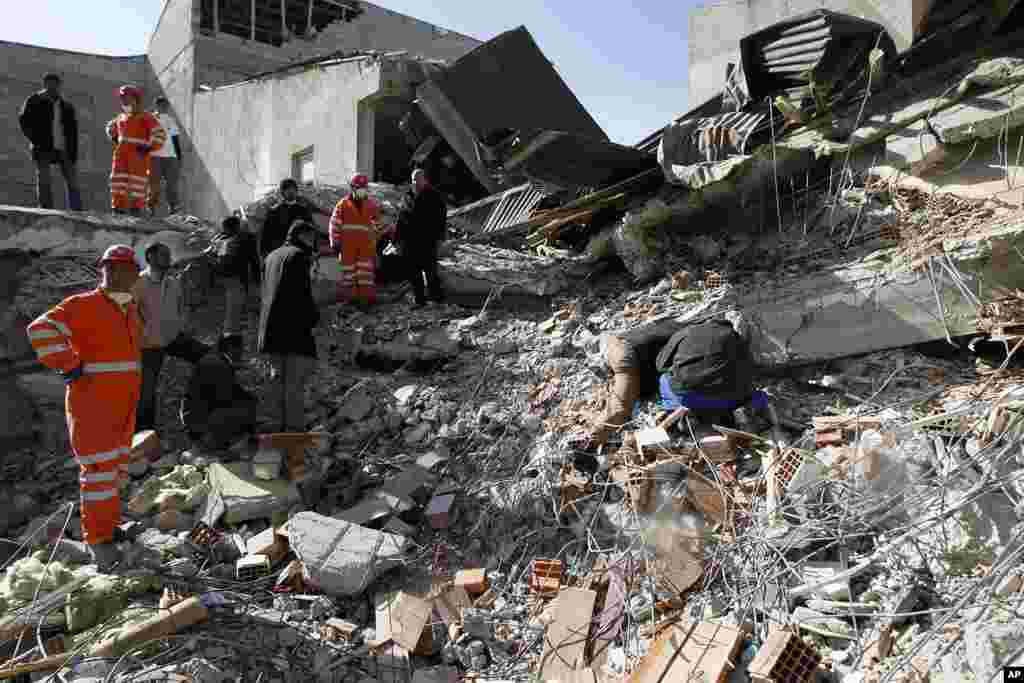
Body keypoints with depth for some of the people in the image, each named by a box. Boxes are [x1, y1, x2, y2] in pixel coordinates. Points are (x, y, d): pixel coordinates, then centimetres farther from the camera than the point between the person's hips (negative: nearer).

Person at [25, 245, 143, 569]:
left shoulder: (130, 310, 13)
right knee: (99, 468, -7)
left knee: (116, 465, 16)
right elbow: (41, 329, -20)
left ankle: (108, 521, 30)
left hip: (124, 403, 7)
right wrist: (69, 366, -21)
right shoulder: (83, 305, -10)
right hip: (92, 401, -7)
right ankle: (98, 539, 2)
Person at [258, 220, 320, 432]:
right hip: (295, 328, -8)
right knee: (295, 382, -7)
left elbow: (266, 292, 20)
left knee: (279, 379, 13)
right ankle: (294, 428, -8)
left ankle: (279, 424, 16)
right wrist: (313, 317, -2)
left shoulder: (271, 256, 21)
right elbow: (303, 293, -14)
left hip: (271, 329, 8)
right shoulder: (299, 256, -6)